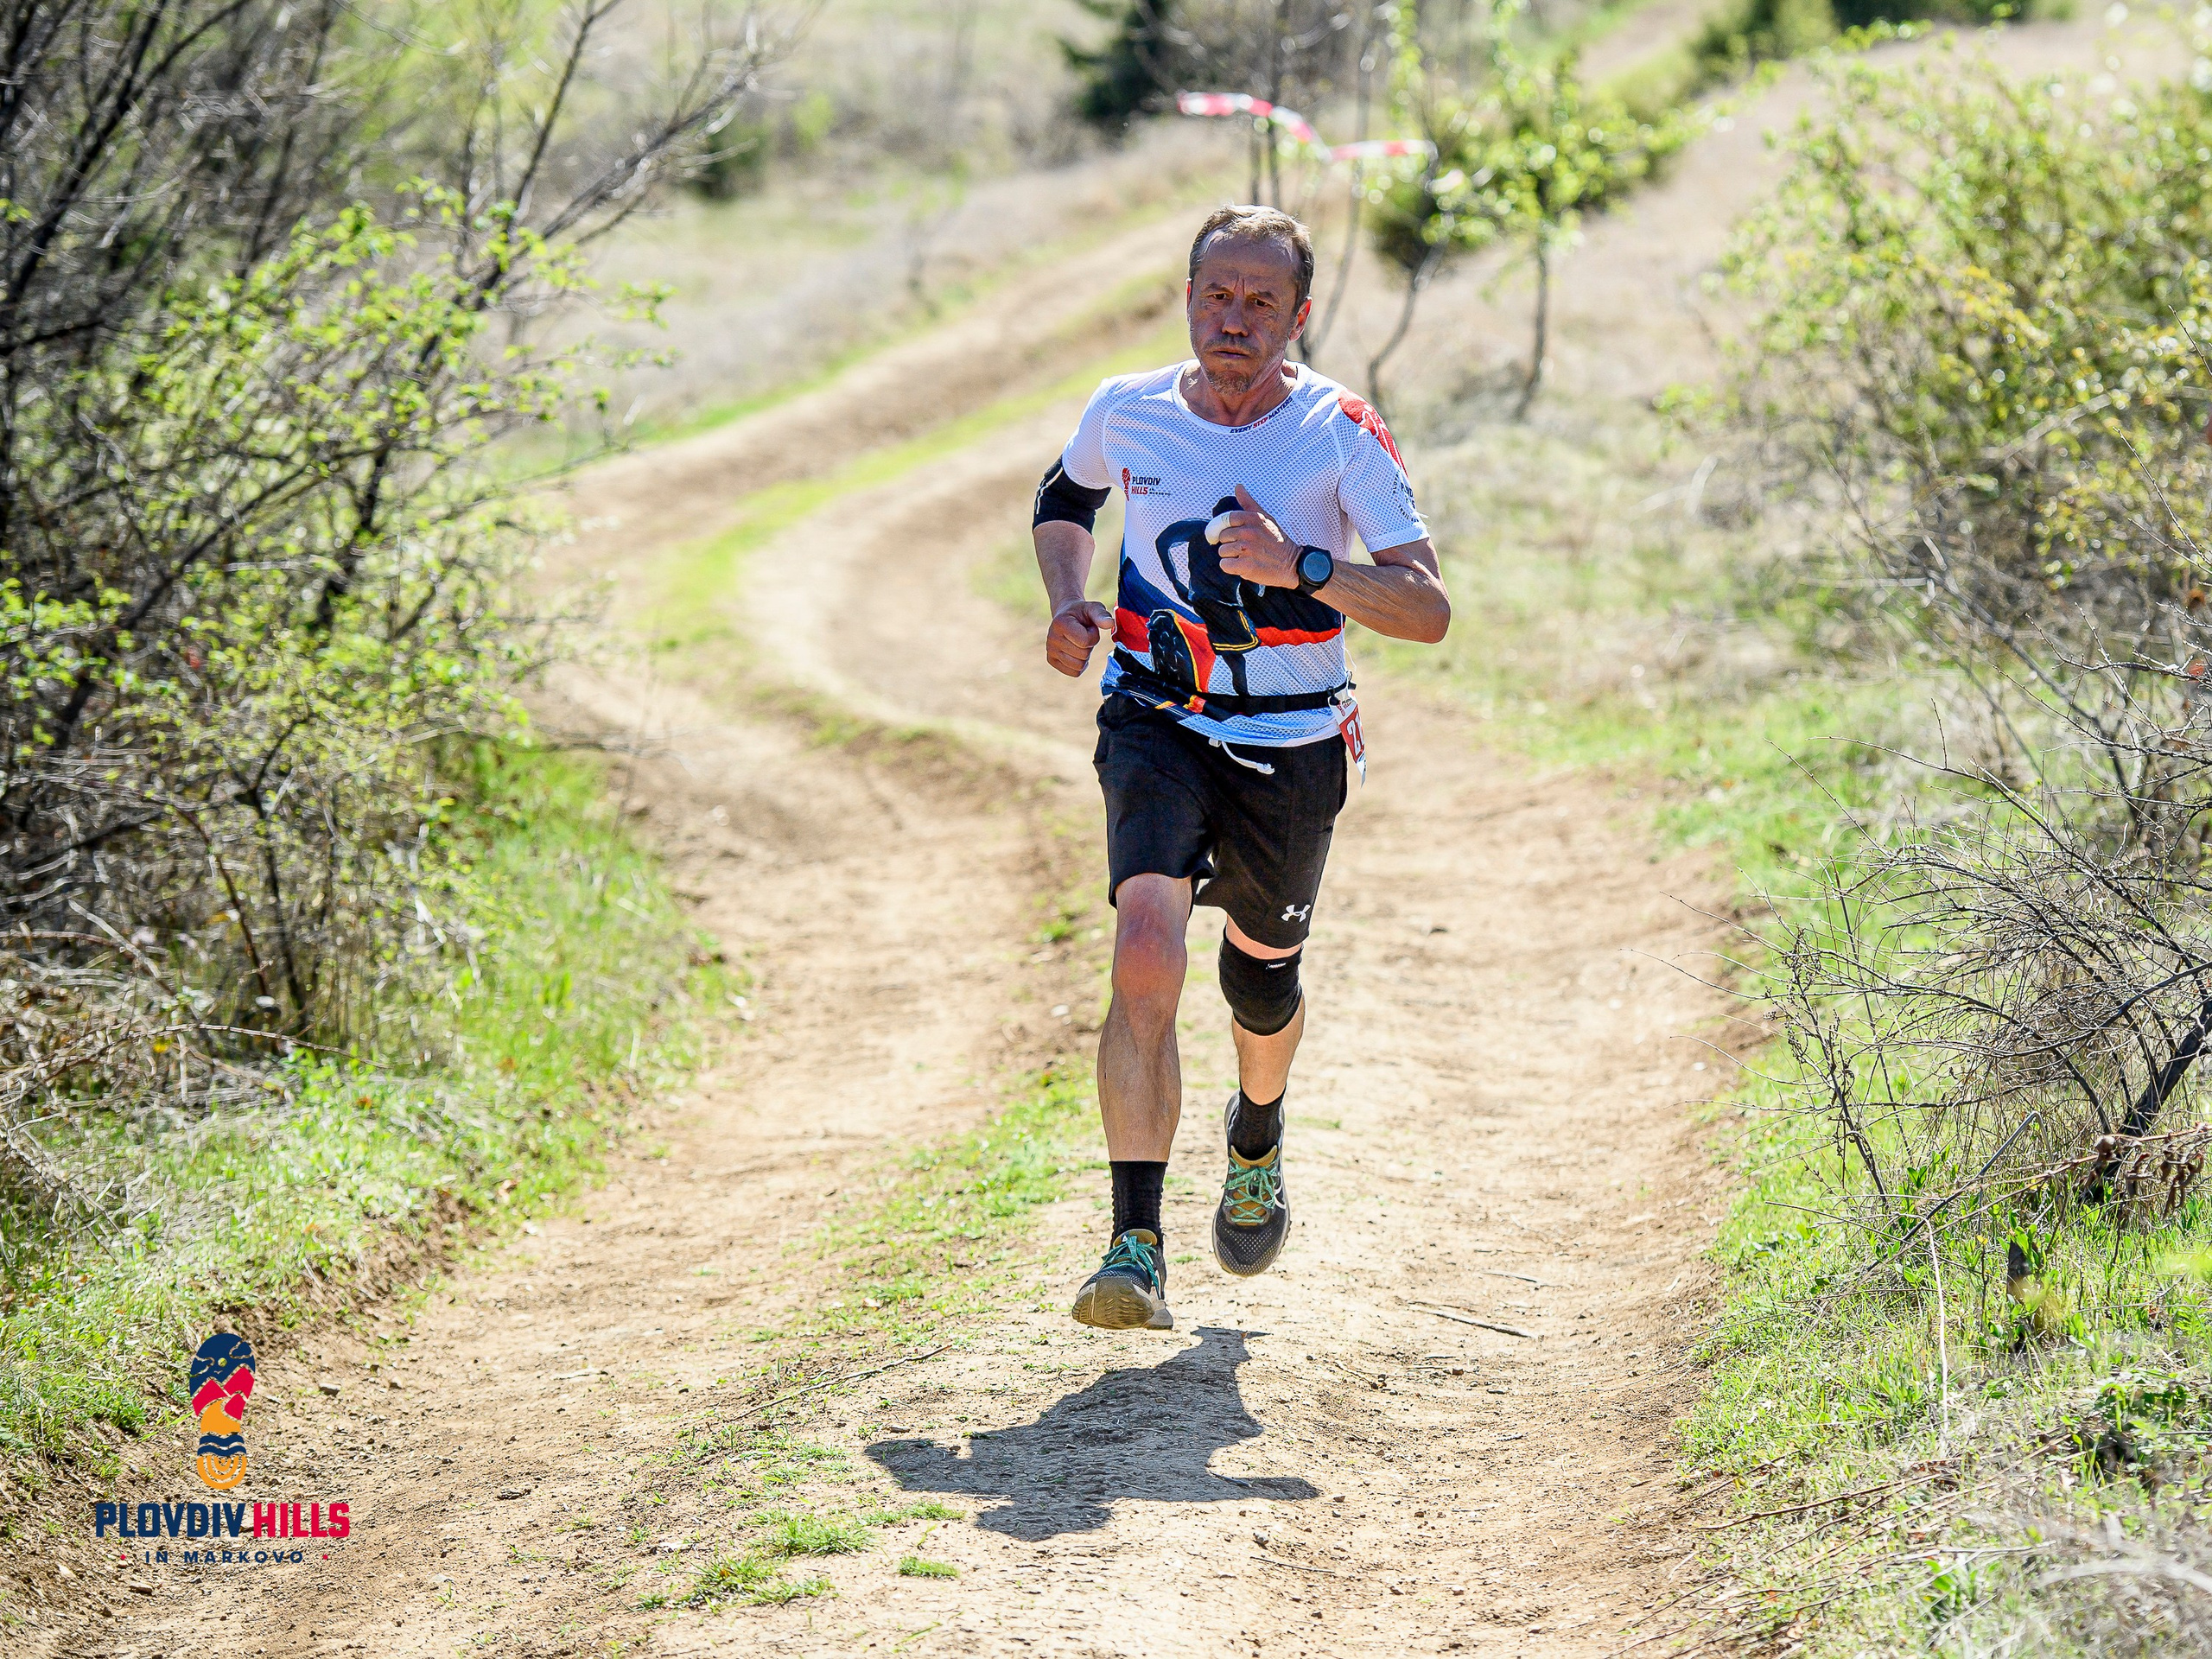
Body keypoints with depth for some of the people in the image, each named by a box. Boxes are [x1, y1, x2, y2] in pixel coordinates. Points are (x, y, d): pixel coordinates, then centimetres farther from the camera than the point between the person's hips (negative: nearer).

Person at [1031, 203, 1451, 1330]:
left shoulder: (1342, 433, -11)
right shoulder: (1127, 412, -5)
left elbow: (1428, 610, -14)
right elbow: (1064, 499, 19)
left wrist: (1298, 566, -29)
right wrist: (1067, 603, -1)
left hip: (1292, 748, 0)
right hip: (1157, 724, 0)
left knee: (1261, 981, 17)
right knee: (1146, 954, -23)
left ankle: (1257, 1148, 53)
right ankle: (1136, 1250, -24)